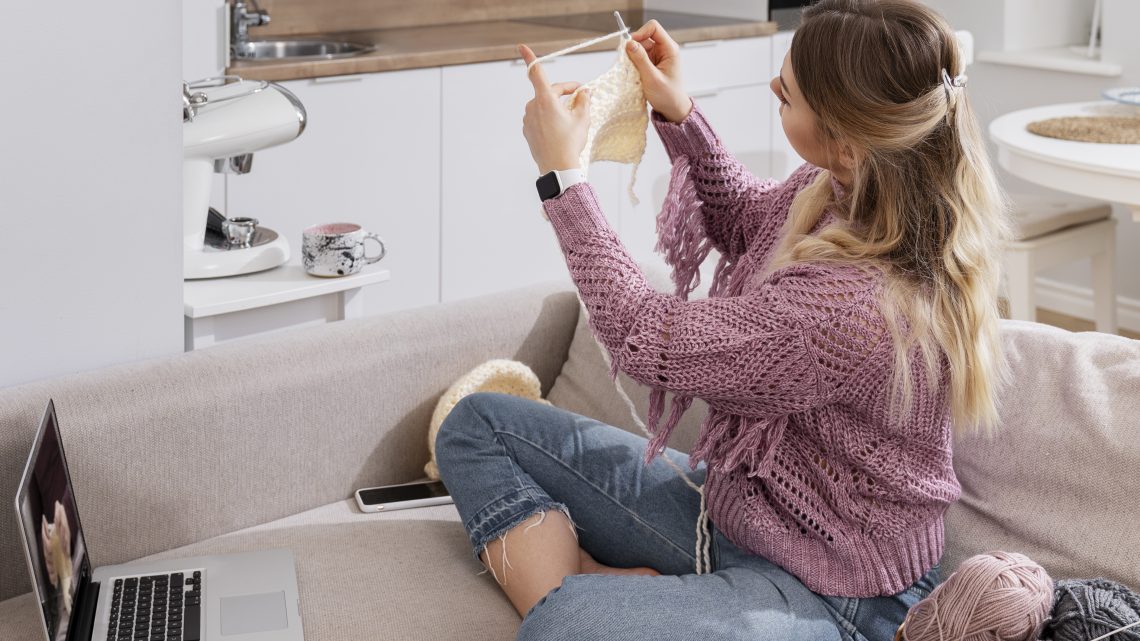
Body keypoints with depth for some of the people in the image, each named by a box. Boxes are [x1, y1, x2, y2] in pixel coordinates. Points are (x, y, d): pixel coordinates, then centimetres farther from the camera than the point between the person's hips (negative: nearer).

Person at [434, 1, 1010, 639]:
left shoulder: (858, 305, -34)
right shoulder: (841, 190, -7)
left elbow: (646, 340, -22)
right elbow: (743, 223, 18)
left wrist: (562, 172, -13)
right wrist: (679, 114, 4)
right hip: (728, 505, 10)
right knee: (479, 422, 8)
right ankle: (597, 587, -8)